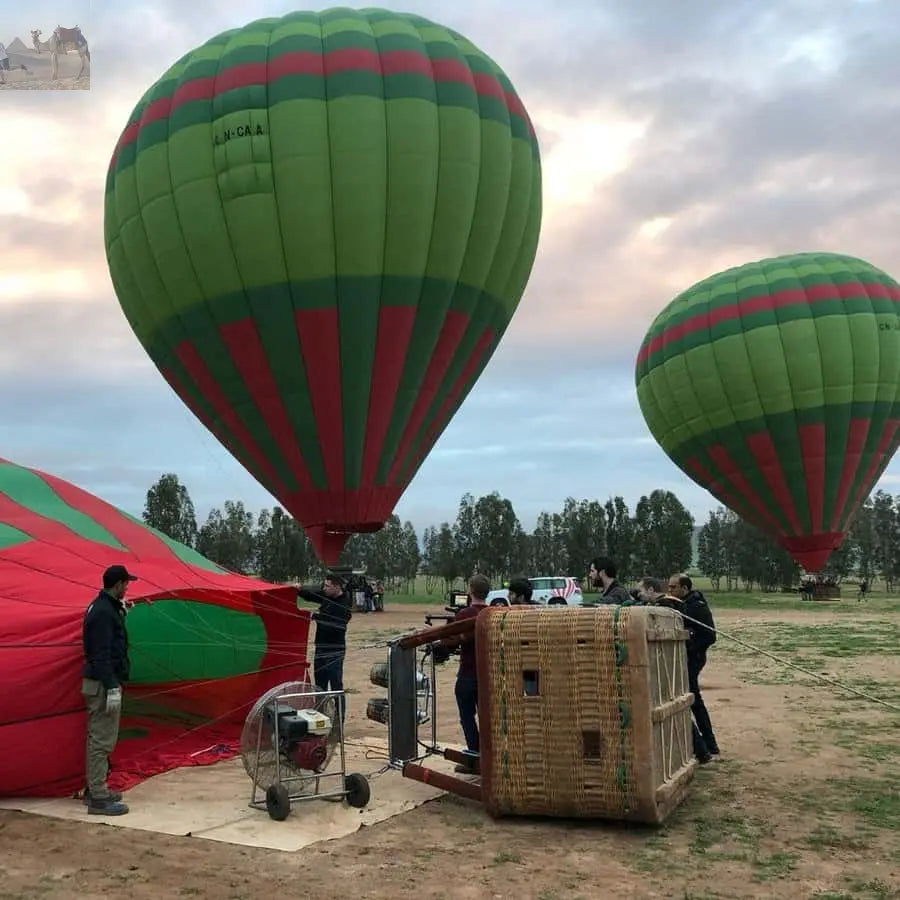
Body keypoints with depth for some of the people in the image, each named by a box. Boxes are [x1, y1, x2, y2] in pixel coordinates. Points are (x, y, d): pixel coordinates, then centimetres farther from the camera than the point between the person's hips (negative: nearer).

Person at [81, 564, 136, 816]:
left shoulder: (101, 607, 12)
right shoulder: (104, 612, -19)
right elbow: (102, 654, -23)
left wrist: (120, 610, 23)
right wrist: (112, 688, -24)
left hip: (98, 681, 11)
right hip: (102, 684, -11)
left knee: (98, 738, 17)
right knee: (102, 740, -6)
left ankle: (95, 790, 26)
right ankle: (98, 799, -2)